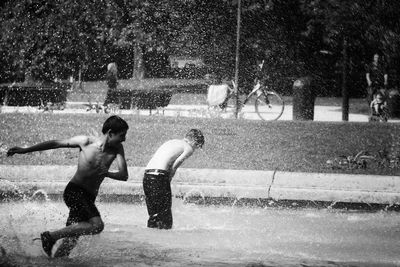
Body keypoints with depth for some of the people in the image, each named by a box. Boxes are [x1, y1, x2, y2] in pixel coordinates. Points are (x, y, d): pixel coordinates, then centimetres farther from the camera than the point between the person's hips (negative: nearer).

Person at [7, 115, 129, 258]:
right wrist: (25, 150, 2)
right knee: (97, 225, -26)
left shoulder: (117, 149, 1)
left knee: (71, 240, 0)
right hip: (74, 191, -6)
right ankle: (50, 236, -19)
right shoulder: (86, 141, -10)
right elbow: (55, 143, 0)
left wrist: (107, 173, -25)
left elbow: (124, 175, -4)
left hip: (88, 198, 6)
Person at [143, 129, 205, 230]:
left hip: (146, 175, 8)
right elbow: (174, 165, -5)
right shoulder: (189, 148, 5)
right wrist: (169, 180, 4)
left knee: (153, 215, 13)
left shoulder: (171, 142, 27)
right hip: (159, 175, -7)